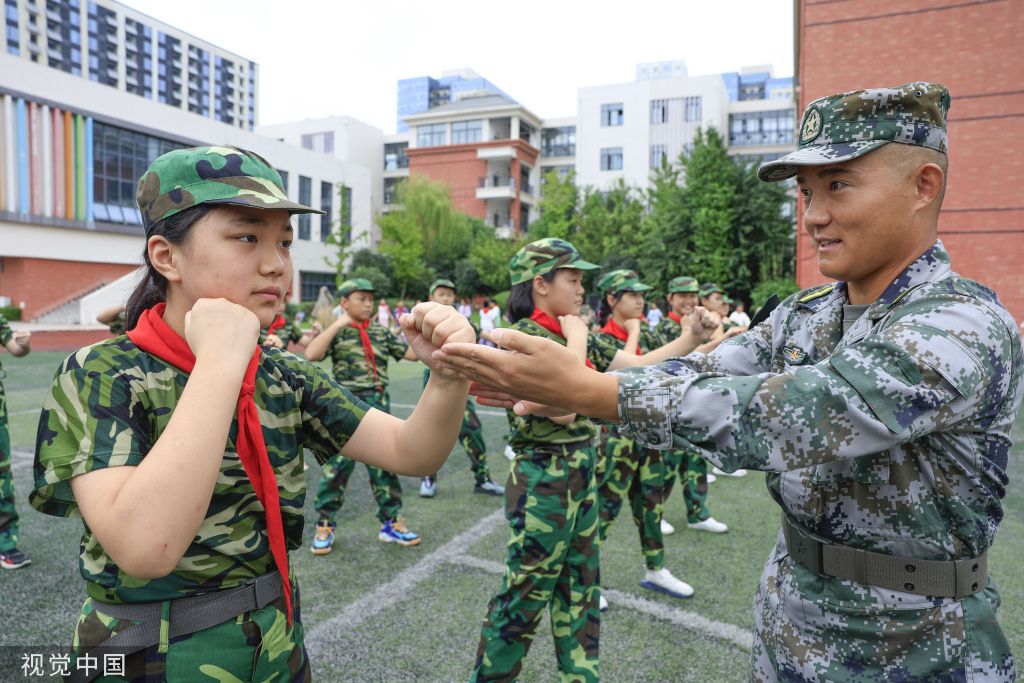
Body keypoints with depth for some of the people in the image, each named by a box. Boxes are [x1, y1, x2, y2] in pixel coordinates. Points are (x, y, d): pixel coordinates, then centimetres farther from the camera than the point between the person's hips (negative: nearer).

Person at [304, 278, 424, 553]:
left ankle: (391, 522, 21)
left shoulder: (382, 332, 10)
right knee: (337, 465, 0)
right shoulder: (336, 332, -1)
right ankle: (324, 526, 16)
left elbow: (413, 353, 7)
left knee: (384, 463, 9)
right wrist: (338, 325, -19)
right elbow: (311, 355, -19)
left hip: (378, 404, 4)